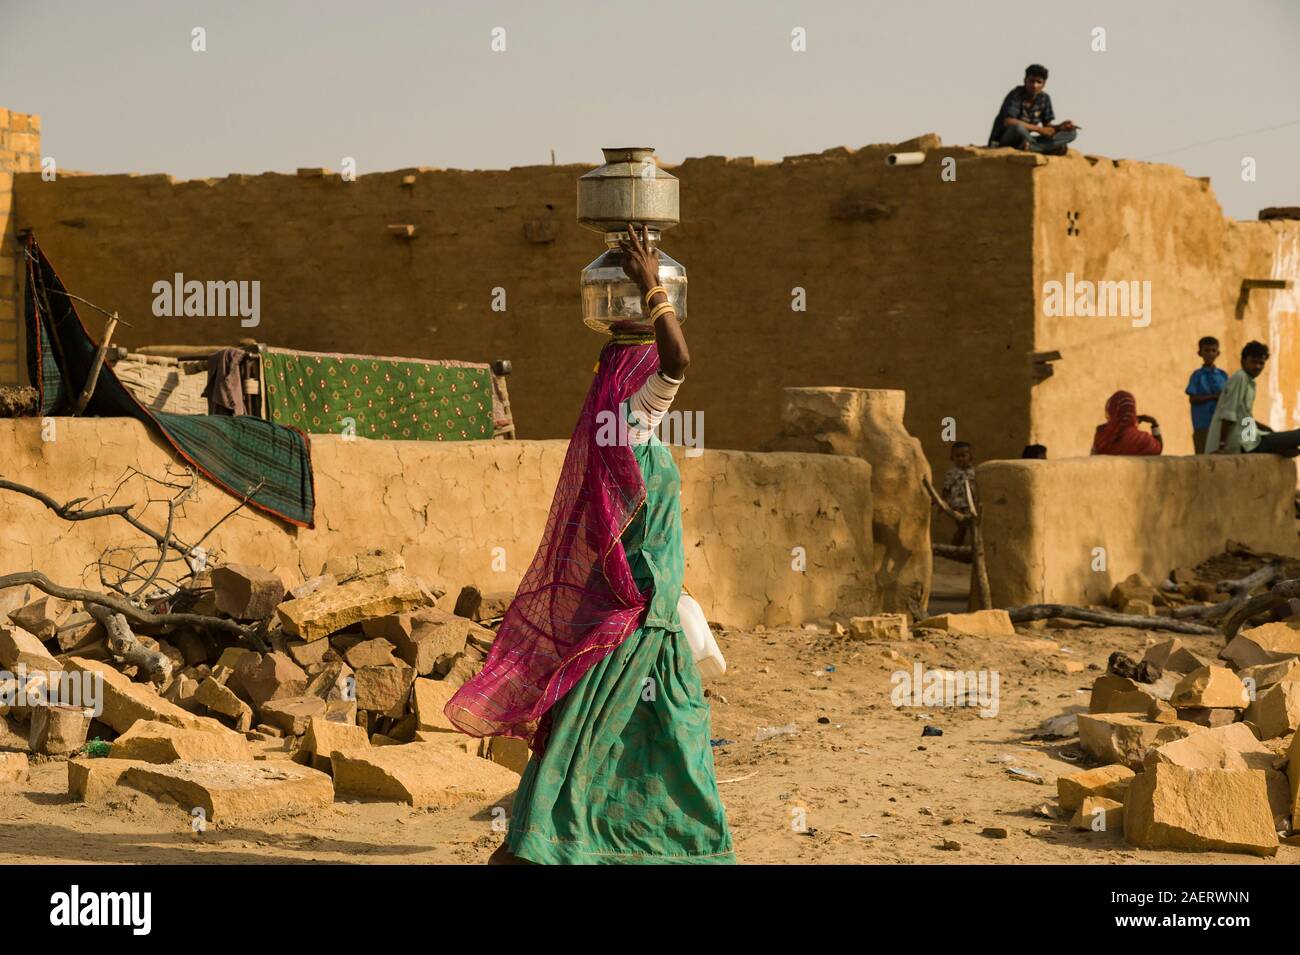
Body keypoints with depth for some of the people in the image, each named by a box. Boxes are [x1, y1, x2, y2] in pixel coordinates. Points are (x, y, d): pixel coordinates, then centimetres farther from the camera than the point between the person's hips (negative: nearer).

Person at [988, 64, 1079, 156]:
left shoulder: (1044, 99, 4)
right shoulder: (1016, 95, -16)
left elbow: (1047, 125, 9)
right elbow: (1008, 122, -29)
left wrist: (1059, 127, -15)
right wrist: (1039, 129, -26)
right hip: (1005, 139, -6)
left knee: (1071, 132, -7)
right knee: (1018, 127, -42)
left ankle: (1030, 147, -26)